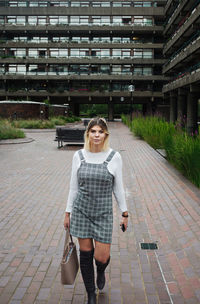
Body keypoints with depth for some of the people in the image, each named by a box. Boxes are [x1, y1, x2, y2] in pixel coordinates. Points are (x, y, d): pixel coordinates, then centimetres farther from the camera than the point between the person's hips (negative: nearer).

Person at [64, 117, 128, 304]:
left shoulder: (114, 157, -7)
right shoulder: (78, 156, -2)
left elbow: (118, 187, 1)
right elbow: (74, 187, 5)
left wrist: (124, 213, 3)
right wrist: (68, 213, 7)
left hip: (103, 212, -1)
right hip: (81, 210, 2)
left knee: (101, 257, -2)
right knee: (85, 254, 9)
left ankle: (101, 271, 38)